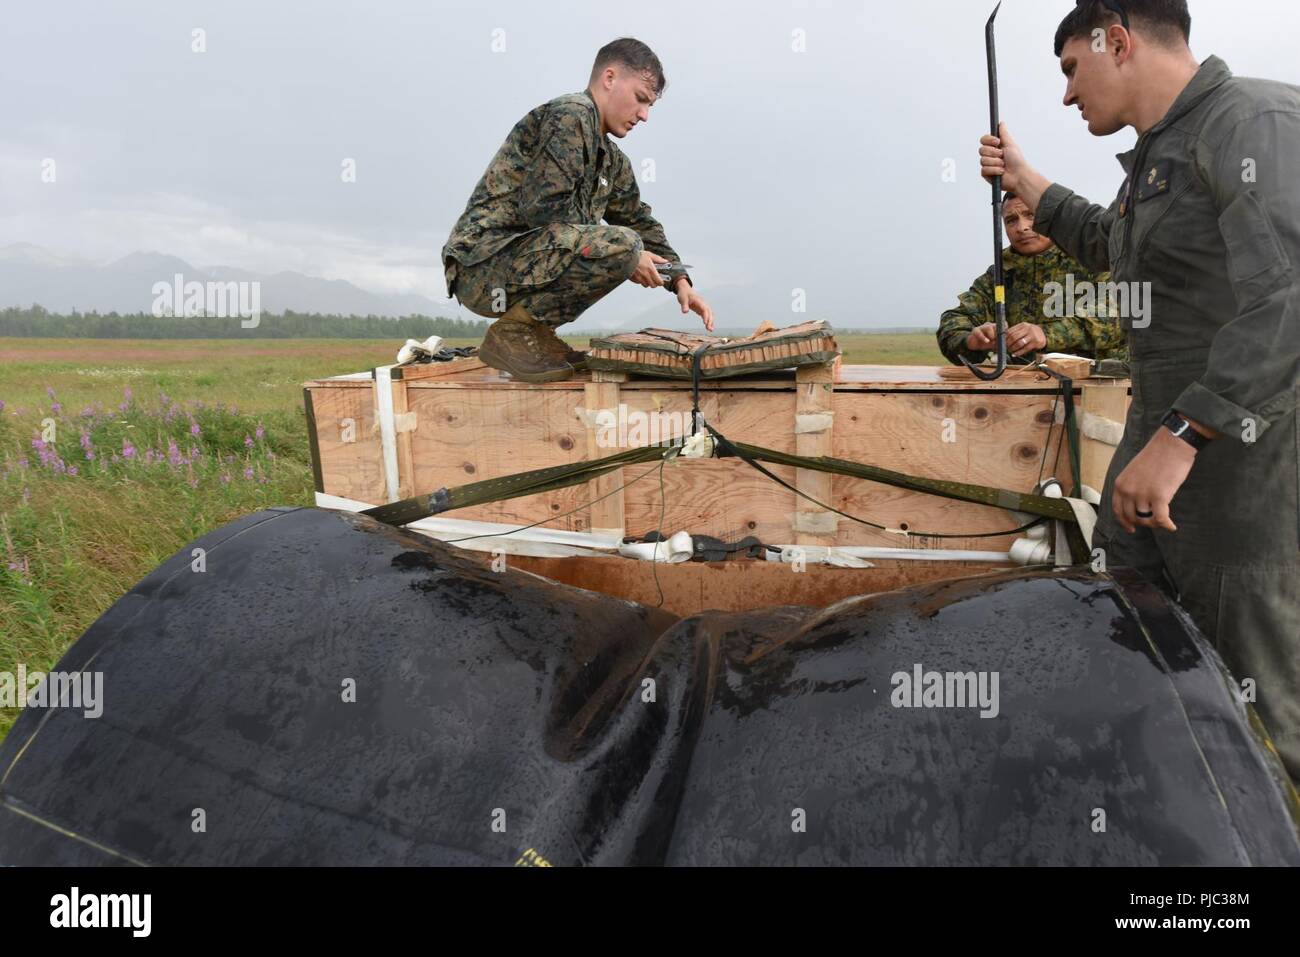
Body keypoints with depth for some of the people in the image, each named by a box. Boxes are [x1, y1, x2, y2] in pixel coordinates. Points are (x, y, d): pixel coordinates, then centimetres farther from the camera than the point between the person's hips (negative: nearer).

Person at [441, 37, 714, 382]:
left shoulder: (612, 160, 20)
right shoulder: (571, 115, -9)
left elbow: (639, 221, 25)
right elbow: (545, 209, -19)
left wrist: (680, 281, 11)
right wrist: (629, 255, -15)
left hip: (521, 259, 10)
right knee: (622, 245, -26)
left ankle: (535, 331, 9)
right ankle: (513, 330, -13)